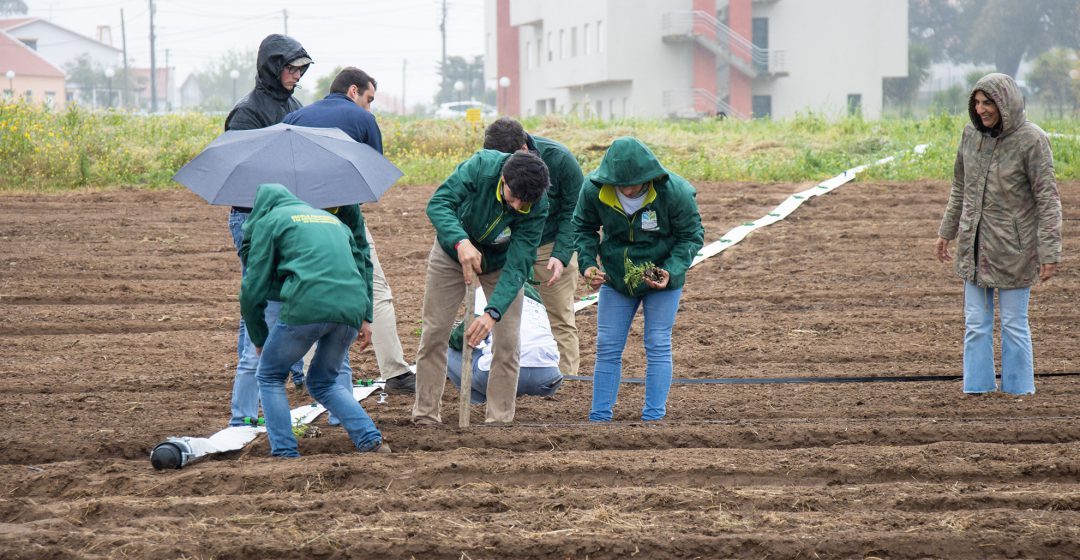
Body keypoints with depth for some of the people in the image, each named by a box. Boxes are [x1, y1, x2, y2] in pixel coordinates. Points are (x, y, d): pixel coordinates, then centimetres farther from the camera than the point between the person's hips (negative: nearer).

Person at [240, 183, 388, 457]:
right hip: (351, 308, 6)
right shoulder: (333, 219, 33)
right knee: (323, 381, 24)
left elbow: (254, 288, 11)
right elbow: (361, 266, 31)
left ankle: (284, 452, 4)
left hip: (307, 306, -6)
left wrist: (259, 340, 20)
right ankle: (371, 440, 8)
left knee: (270, 378, 15)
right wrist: (365, 318, 25)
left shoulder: (268, 221, 15)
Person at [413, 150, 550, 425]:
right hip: (452, 251, 0)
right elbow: (439, 203, -37)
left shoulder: (537, 207, -30)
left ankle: (499, 420, 5)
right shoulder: (481, 166, -34)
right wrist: (461, 242, -54)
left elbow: (517, 265, -33)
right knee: (433, 334, -2)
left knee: (508, 340, -7)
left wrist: (493, 313, -44)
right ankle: (426, 416, 9)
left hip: (501, 261, 0)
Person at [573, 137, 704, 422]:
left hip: (661, 278, -2)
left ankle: (653, 417, 4)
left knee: (658, 346, -2)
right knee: (607, 347, 3)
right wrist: (588, 263, -17)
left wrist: (671, 271, -26)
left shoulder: (674, 193, -26)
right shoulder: (593, 190, -20)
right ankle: (599, 417, 10)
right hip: (615, 278, 2)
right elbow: (584, 228, -1)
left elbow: (691, 236, -12)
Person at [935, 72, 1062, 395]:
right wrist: (947, 231, 19)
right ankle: (977, 388, 15)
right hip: (974, 244, 5)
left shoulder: (1031, 140, -14)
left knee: (1014, 324, 3)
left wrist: (1049, 253, -17)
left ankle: (1019, 390, 13)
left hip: (1013, 247, -5)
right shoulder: (972, 134, 2)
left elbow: (1048, 199, -13)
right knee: (976, 323, 8)